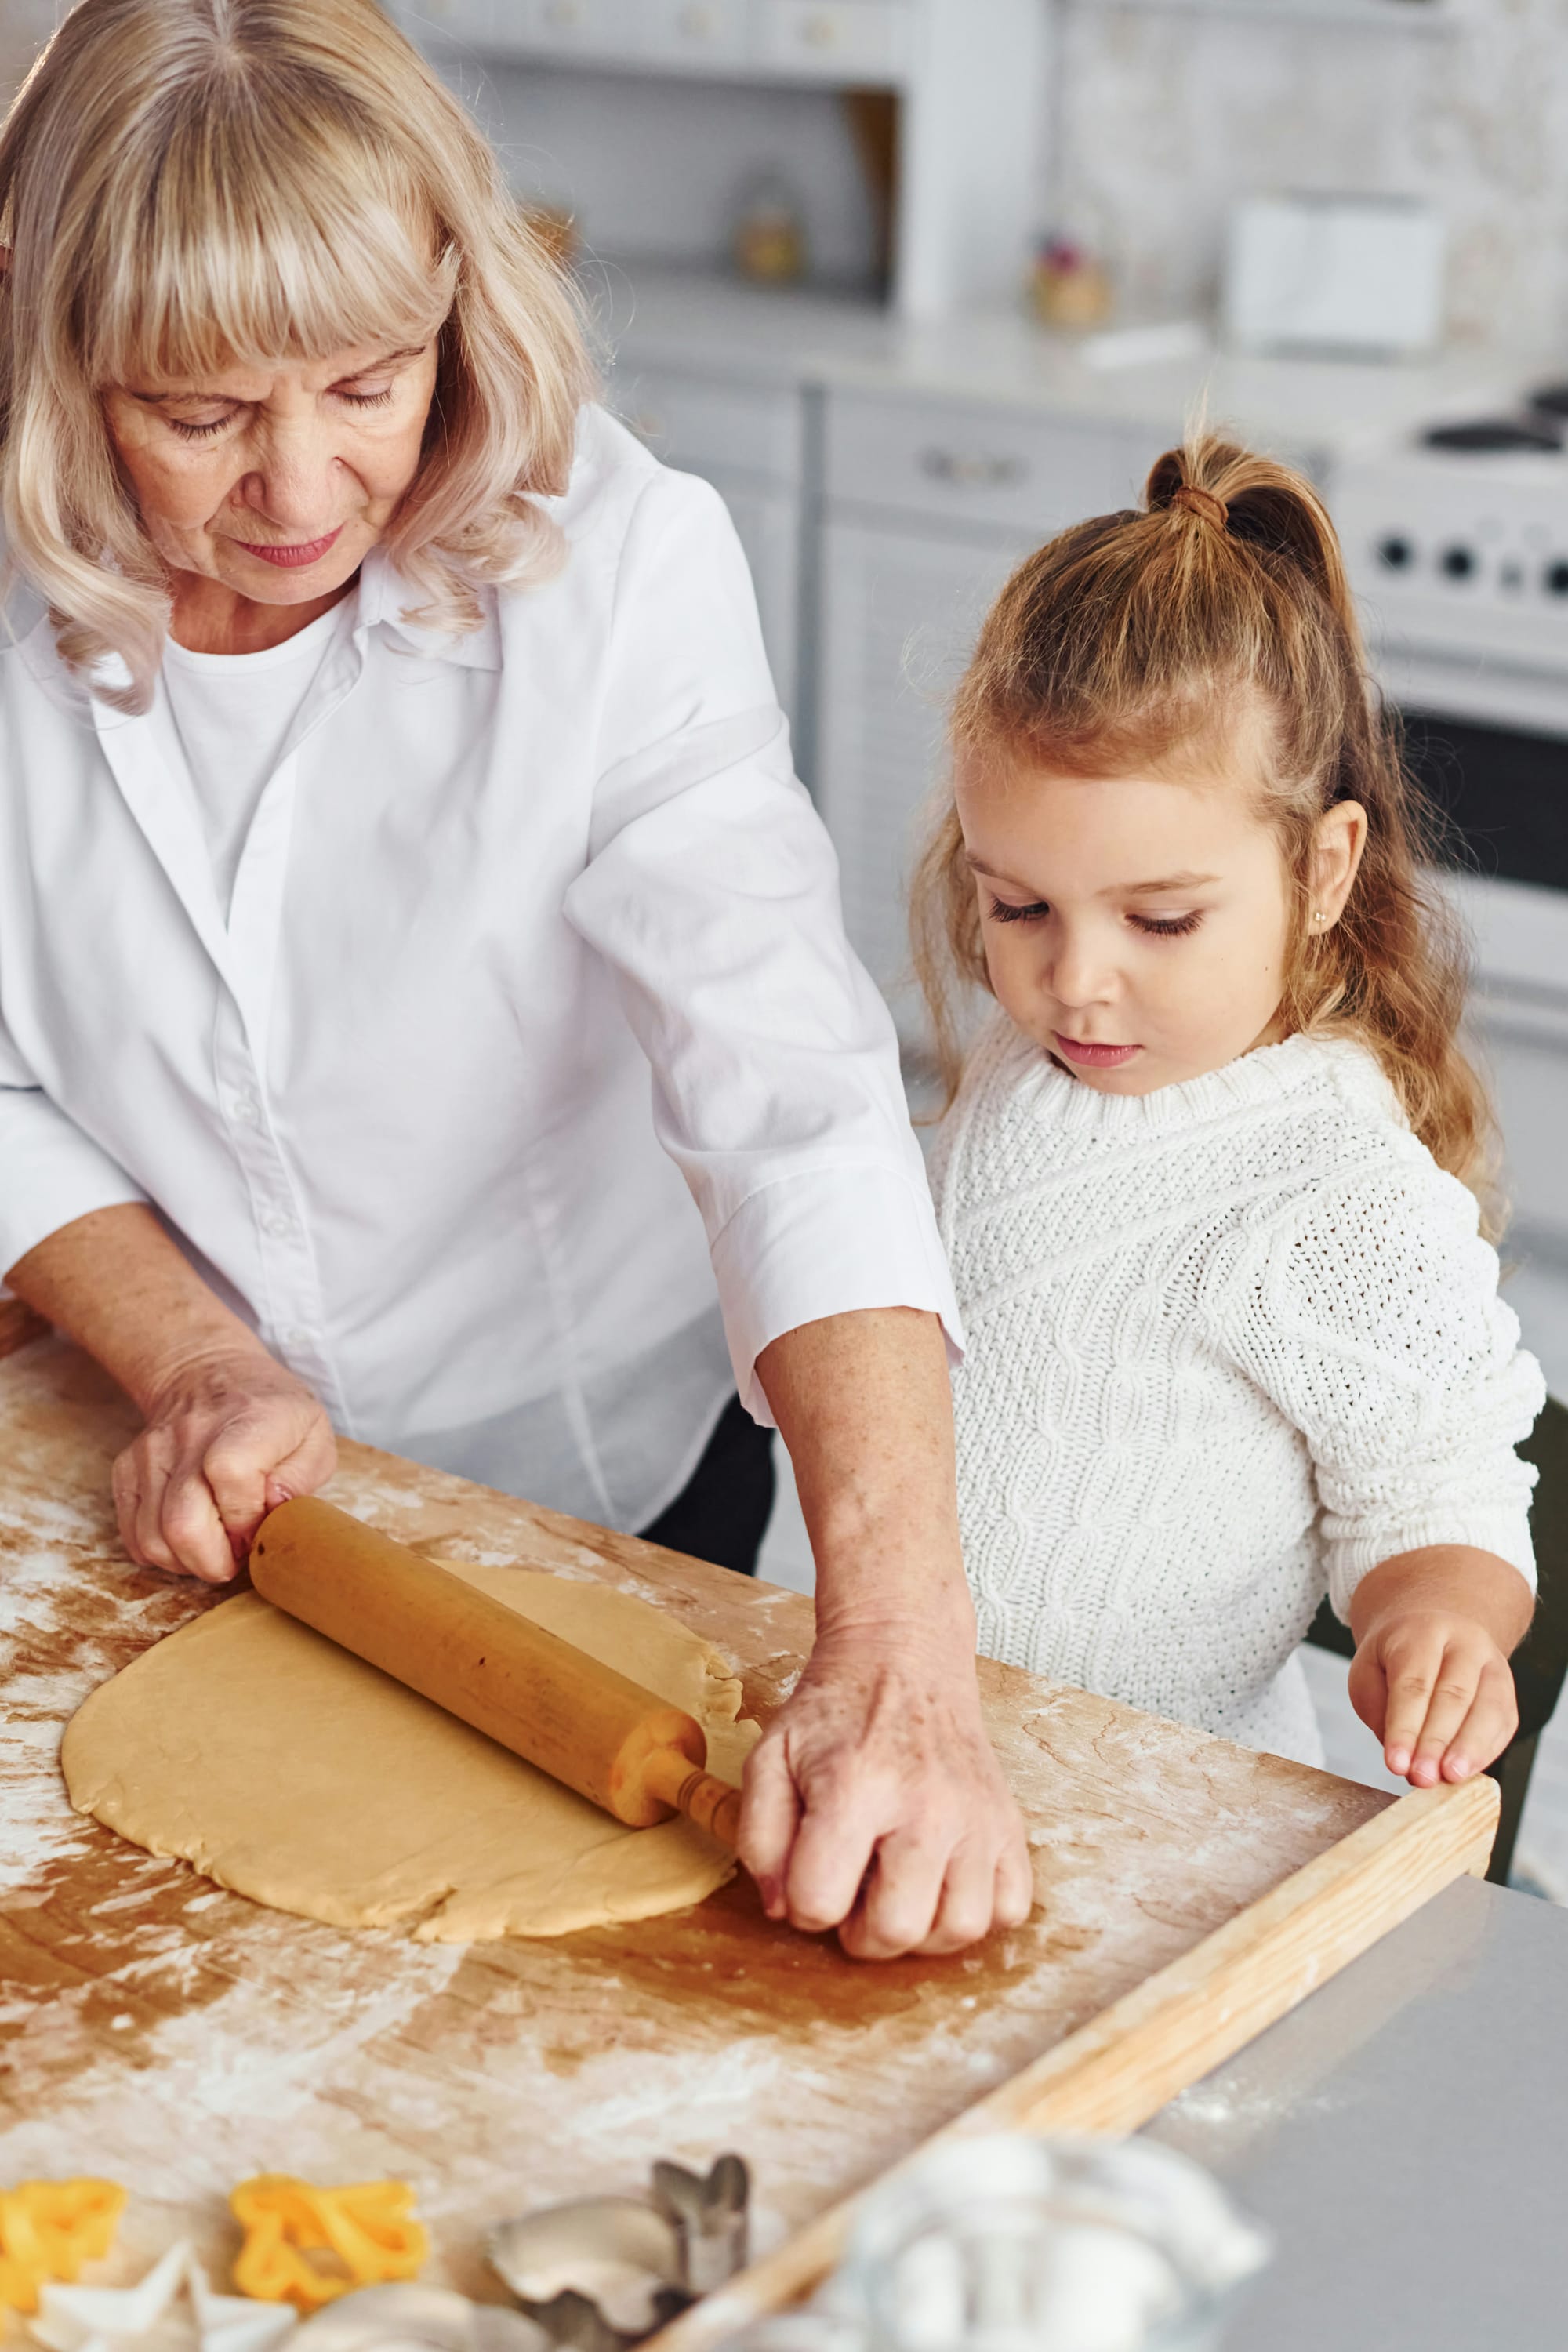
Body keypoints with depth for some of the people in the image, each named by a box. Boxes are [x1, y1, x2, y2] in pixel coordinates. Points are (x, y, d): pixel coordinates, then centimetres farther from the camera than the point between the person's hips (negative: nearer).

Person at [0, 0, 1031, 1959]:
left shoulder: (616, 564, -26)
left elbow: (792, 1081, -36)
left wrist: (894, 1662, -47)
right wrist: (191, 1361, -26)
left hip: (601, 1468, -2)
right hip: (201, 1502, 2)